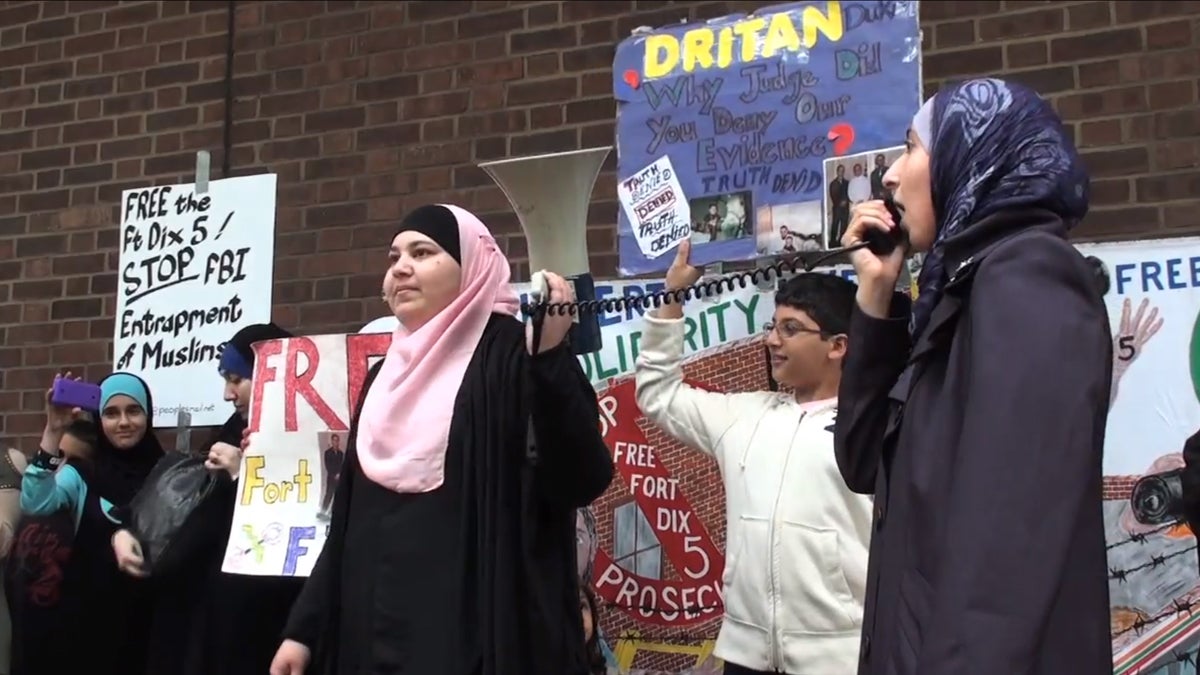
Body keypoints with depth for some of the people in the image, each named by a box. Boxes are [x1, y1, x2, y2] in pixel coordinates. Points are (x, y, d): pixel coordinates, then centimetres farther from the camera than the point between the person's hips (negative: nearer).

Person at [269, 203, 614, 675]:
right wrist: (303, 627, 13)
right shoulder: (387, 375, 14)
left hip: (478, 634, -6)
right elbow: (351, 518, 16)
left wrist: (551, 359, -29)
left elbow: (580, 481, -19)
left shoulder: (513, 356, -6)